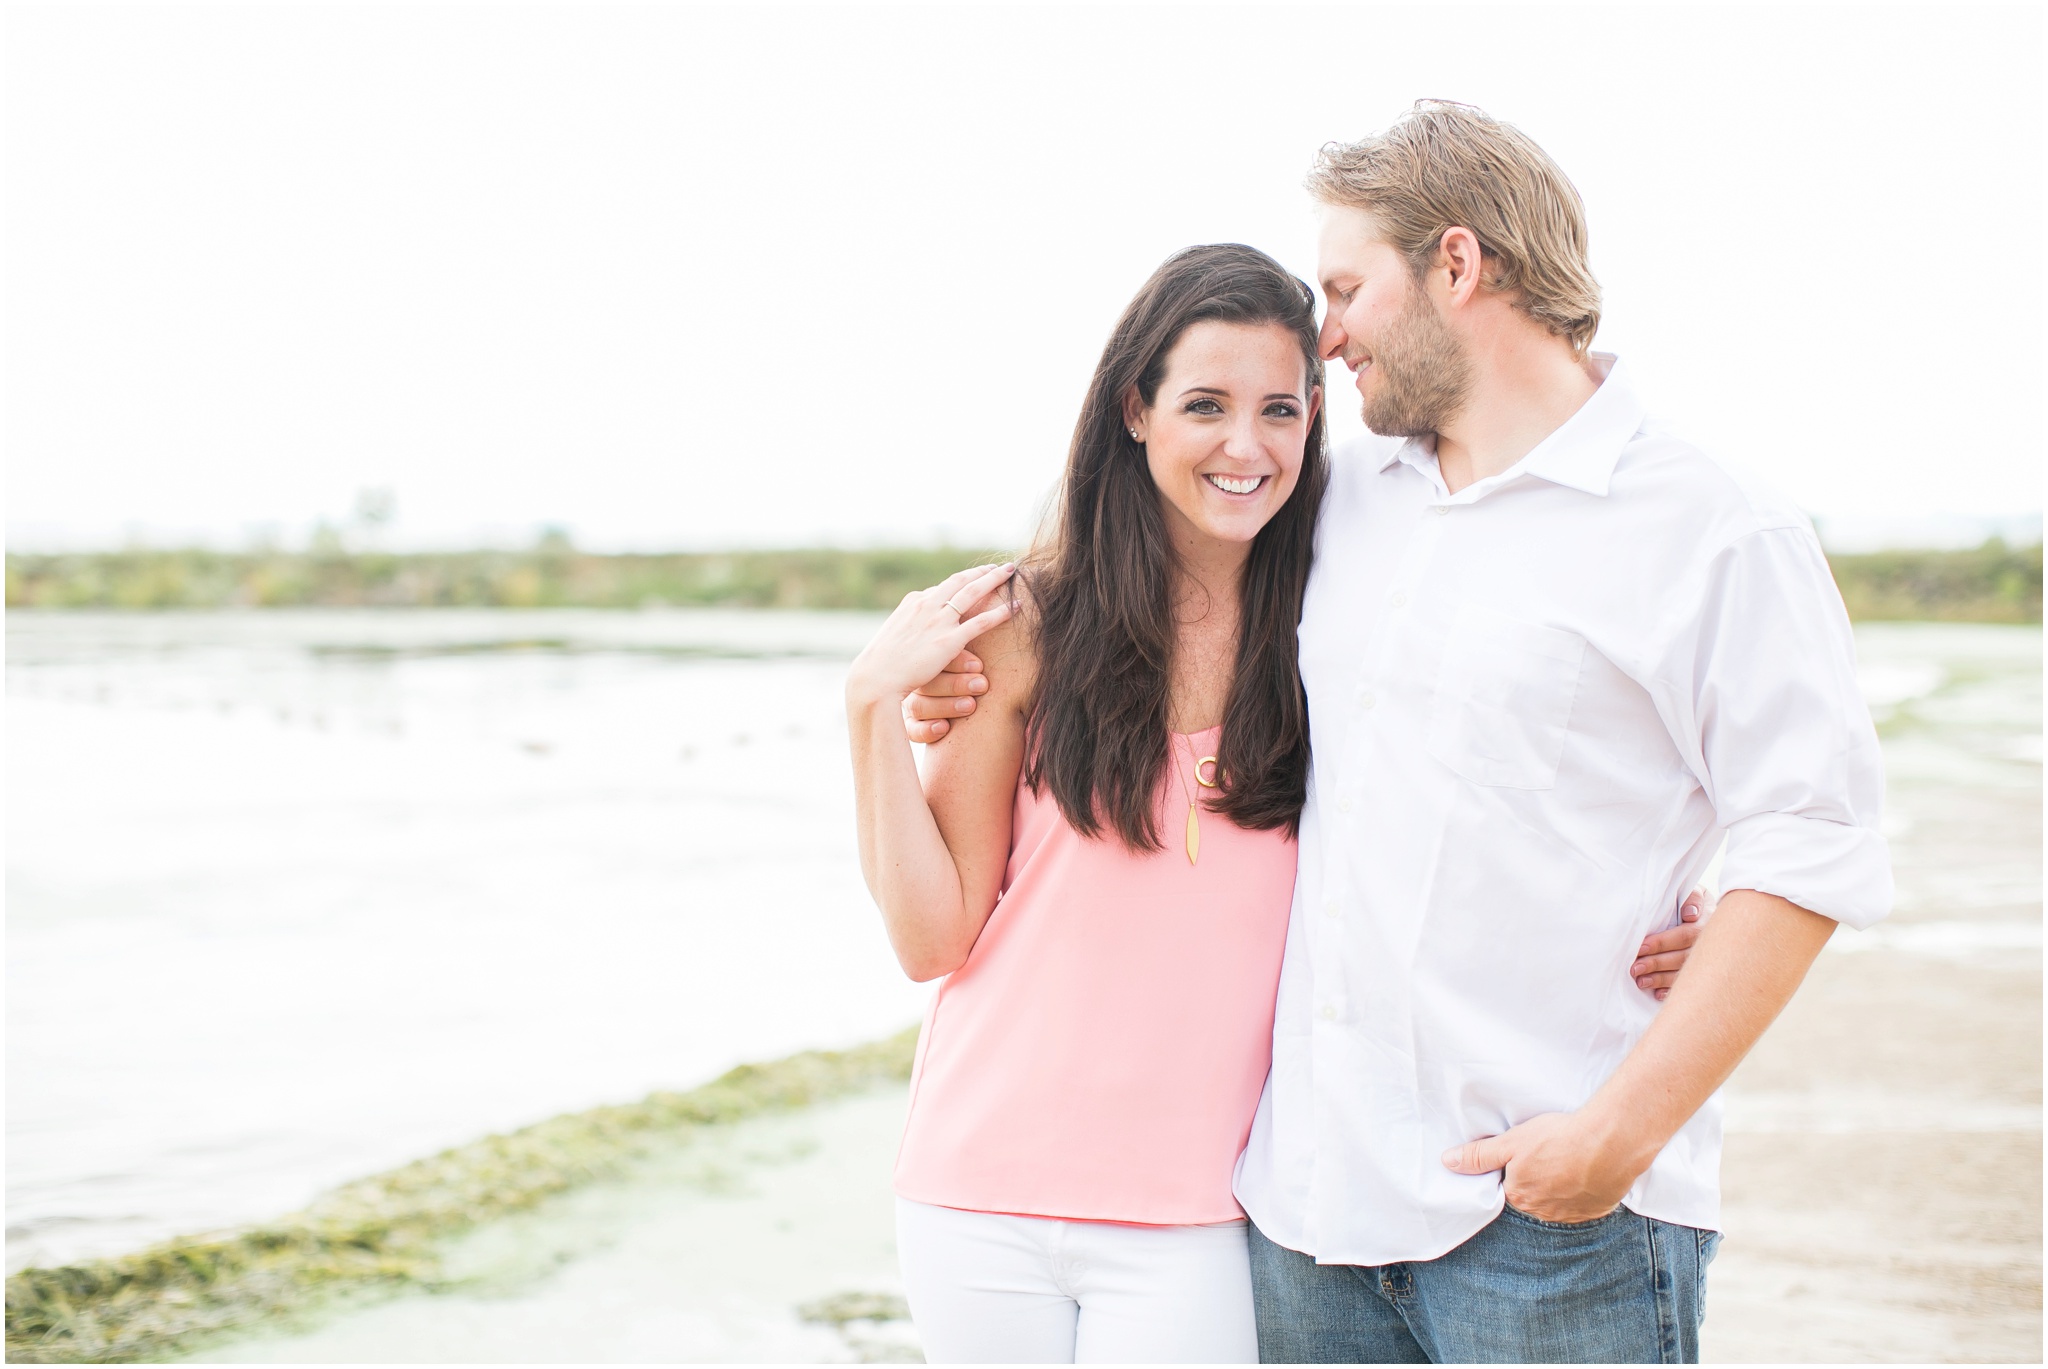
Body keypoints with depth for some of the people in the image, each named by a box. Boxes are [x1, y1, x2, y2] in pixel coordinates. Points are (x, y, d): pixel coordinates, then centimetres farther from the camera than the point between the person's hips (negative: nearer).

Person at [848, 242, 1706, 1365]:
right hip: (981, 1194, 1)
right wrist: (874, 705, -9)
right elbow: (933, 936, 0)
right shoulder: (1026, 627, -2)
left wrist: (1619, 936, -11)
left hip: (1190, 1226, 0)